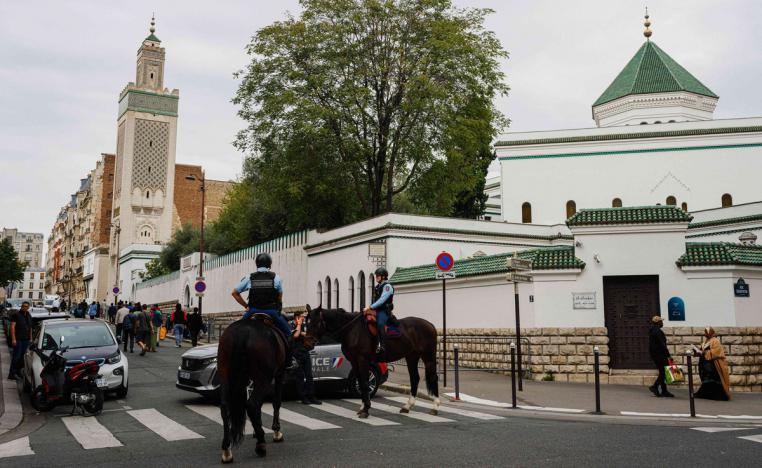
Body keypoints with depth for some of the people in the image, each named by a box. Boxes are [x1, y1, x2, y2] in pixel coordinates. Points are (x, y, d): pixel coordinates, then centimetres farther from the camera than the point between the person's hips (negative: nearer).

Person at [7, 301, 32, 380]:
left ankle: (18, 371, 20)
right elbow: (12, 327, -10)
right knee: (16, 356, -7)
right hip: (18, 339, -6)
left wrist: (30, 338, 16)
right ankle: (11, 374, -3)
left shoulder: (29, 316, 15)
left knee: (22, 356, 9)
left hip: (26, 340, 6)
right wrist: (13, 339, -16)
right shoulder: (16, 315, -5)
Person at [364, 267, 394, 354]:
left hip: (384, 311, -9)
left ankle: (382, 345, -35)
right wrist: (371, 308, 7)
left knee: (380, 323, -31)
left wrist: (370, 307, -22)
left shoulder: (387, 286, -7)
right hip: (377, 310, 9)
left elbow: (382, 300, -18)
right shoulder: (377, 286, 19)